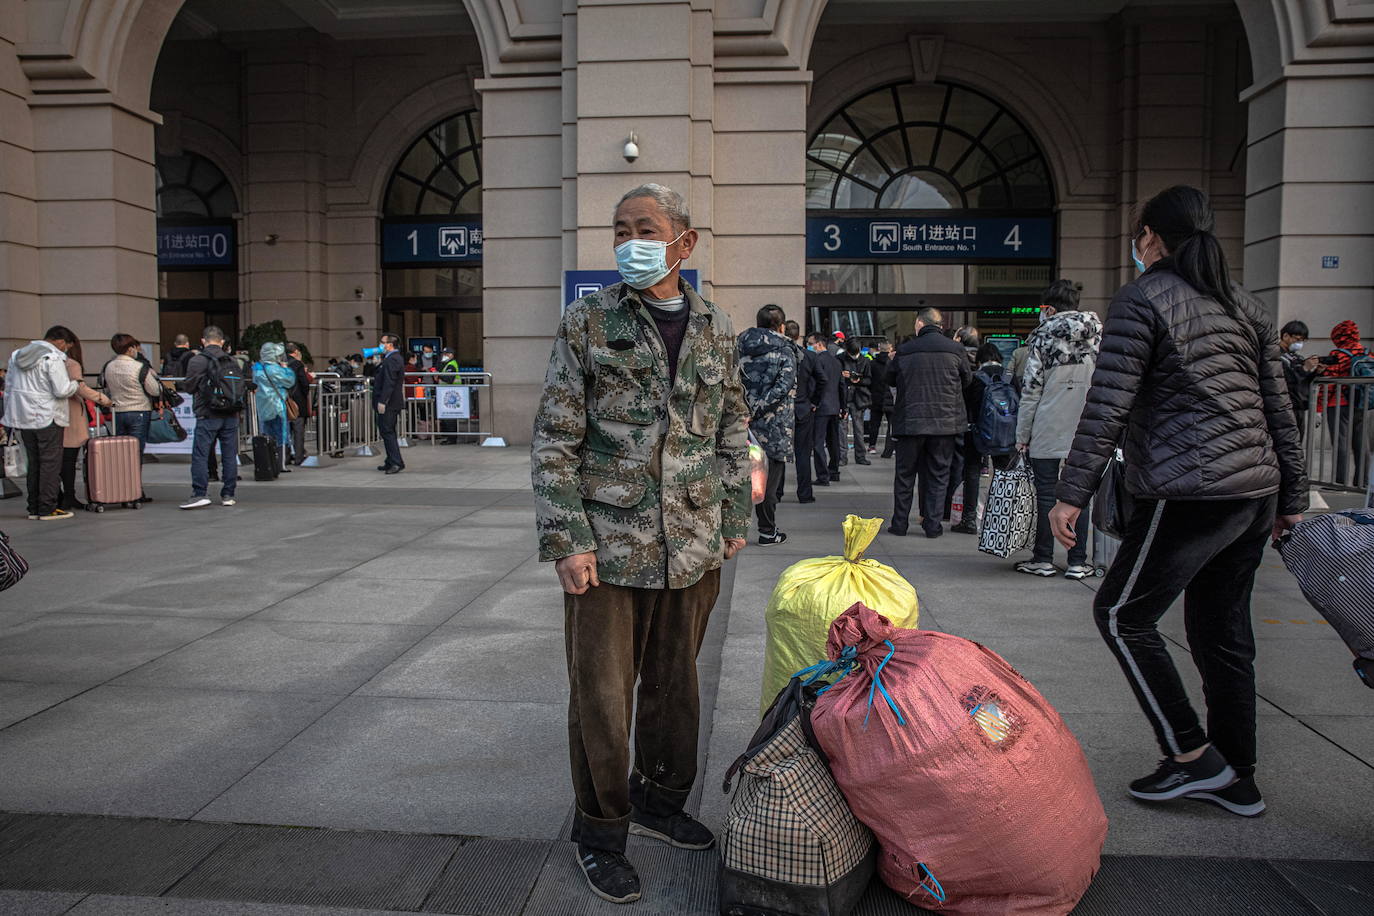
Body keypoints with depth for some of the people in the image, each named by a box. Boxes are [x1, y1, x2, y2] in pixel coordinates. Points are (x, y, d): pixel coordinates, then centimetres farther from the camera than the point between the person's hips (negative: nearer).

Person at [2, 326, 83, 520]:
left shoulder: (17, 355, 14)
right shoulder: (53, 358, -13)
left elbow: (8, 387, 18)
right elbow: (62, 390, -19)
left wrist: (9, 415, 22)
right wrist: (75, 383, 1)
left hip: (23, 417, 8)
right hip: (47, 417, -8)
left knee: (34, 463, 14)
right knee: (50, 463, -1)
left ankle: (34, 508, 17)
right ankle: (47, 509, -1)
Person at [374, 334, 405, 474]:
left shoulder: (392, 360, -16)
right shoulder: (396, 358, 17)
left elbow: (389, 383, -24)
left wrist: (382, 401, -26)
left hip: (388, 404, -11)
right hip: (392, 403, 11)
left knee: (387, 432, -9)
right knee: (388, 432, 15)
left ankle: (396, 463, -10)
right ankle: (391, 462, 21)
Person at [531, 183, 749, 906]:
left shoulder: (714, 329, 9)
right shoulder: (588, 322, -3)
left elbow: (732, 432, 16)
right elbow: (554, 439, -5)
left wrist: (735, 518, 12)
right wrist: (566, 539, -11)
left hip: (693, 547, 4)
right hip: (608, 546, -3)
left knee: (674, 684, 16)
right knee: (602, 696, 4)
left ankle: (660, 799, 38)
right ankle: (601, 831, 23)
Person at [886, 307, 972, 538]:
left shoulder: (904, 351, -4)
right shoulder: (956, 350, -3)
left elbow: (890, 379, 9)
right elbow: (967, 379, 10)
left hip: (910, 422, 0)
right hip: (945, 423, 0)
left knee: (904, 475, 11)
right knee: (938, 475, 9)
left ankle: (899, 523, 14)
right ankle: (933, 525, 9)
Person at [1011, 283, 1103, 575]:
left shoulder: (1044, 337, -6)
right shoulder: (1099, 335, 4)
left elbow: (1031, 389, -7)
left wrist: (1022, 435, -2)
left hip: (1048, 431, -3)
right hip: (1085, 431, 3)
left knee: (1046, 494, 5)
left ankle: (1043, 559, 11)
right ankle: (1078, 562, 11)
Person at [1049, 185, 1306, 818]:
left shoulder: (1141, 300, -7)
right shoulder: (1244, 305, 15)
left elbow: (1108, 408, -14)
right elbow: (1279, 409, 16)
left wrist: (1071, 494, -12)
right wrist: (1292, 497, 21)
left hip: (1190, 494, -8)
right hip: (1256, 491, 8)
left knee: (1121, 615, 4)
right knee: (1223, 631, 15)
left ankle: (1192, 756, 6)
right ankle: (1235, 778, 23)